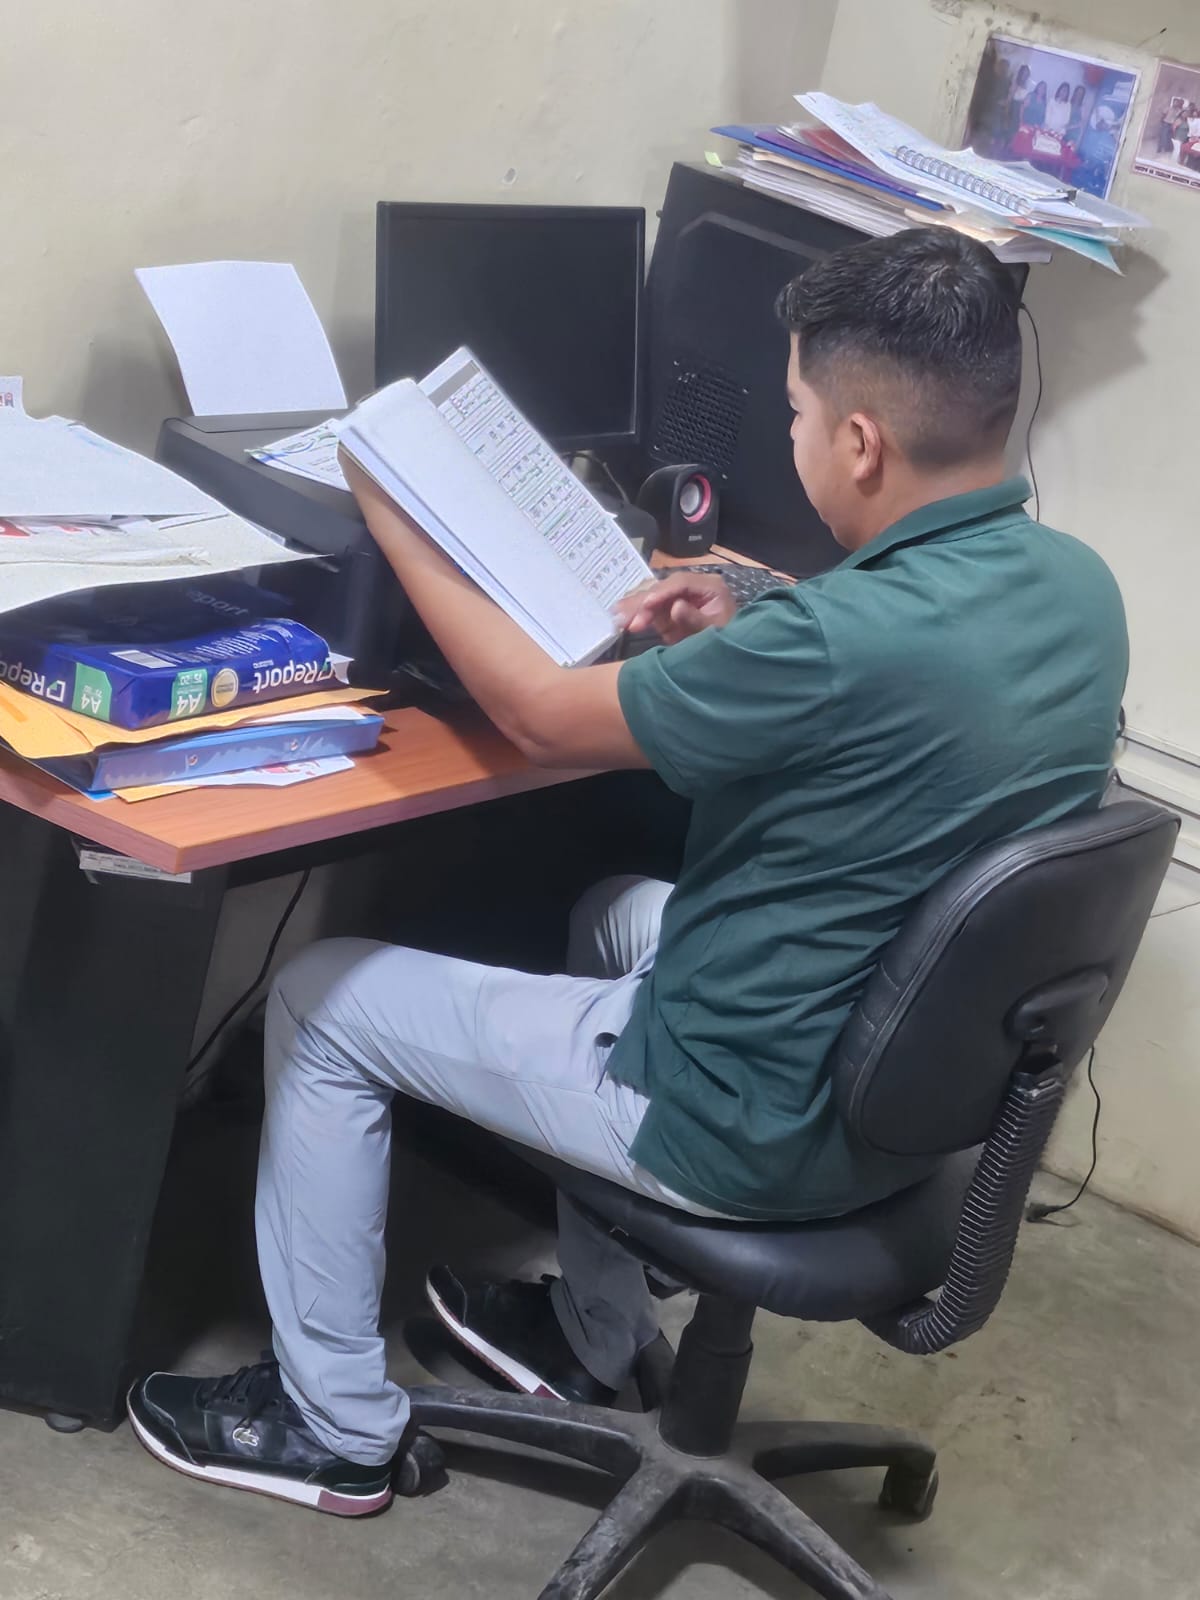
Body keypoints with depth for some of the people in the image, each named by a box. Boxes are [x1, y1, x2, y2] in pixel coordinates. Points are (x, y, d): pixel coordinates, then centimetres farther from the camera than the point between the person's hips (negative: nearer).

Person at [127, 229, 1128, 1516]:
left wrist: (394, 522, -4)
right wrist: (745, 635, 4)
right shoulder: (1081, 585, -6)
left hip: (759, 1130, -8)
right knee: (618, 912, 34)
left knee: (319, 999, 7)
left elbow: (545, 716, -16)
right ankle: (591, 1337, 41)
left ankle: (335, 1423, 22)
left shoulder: (842, 641, -32)